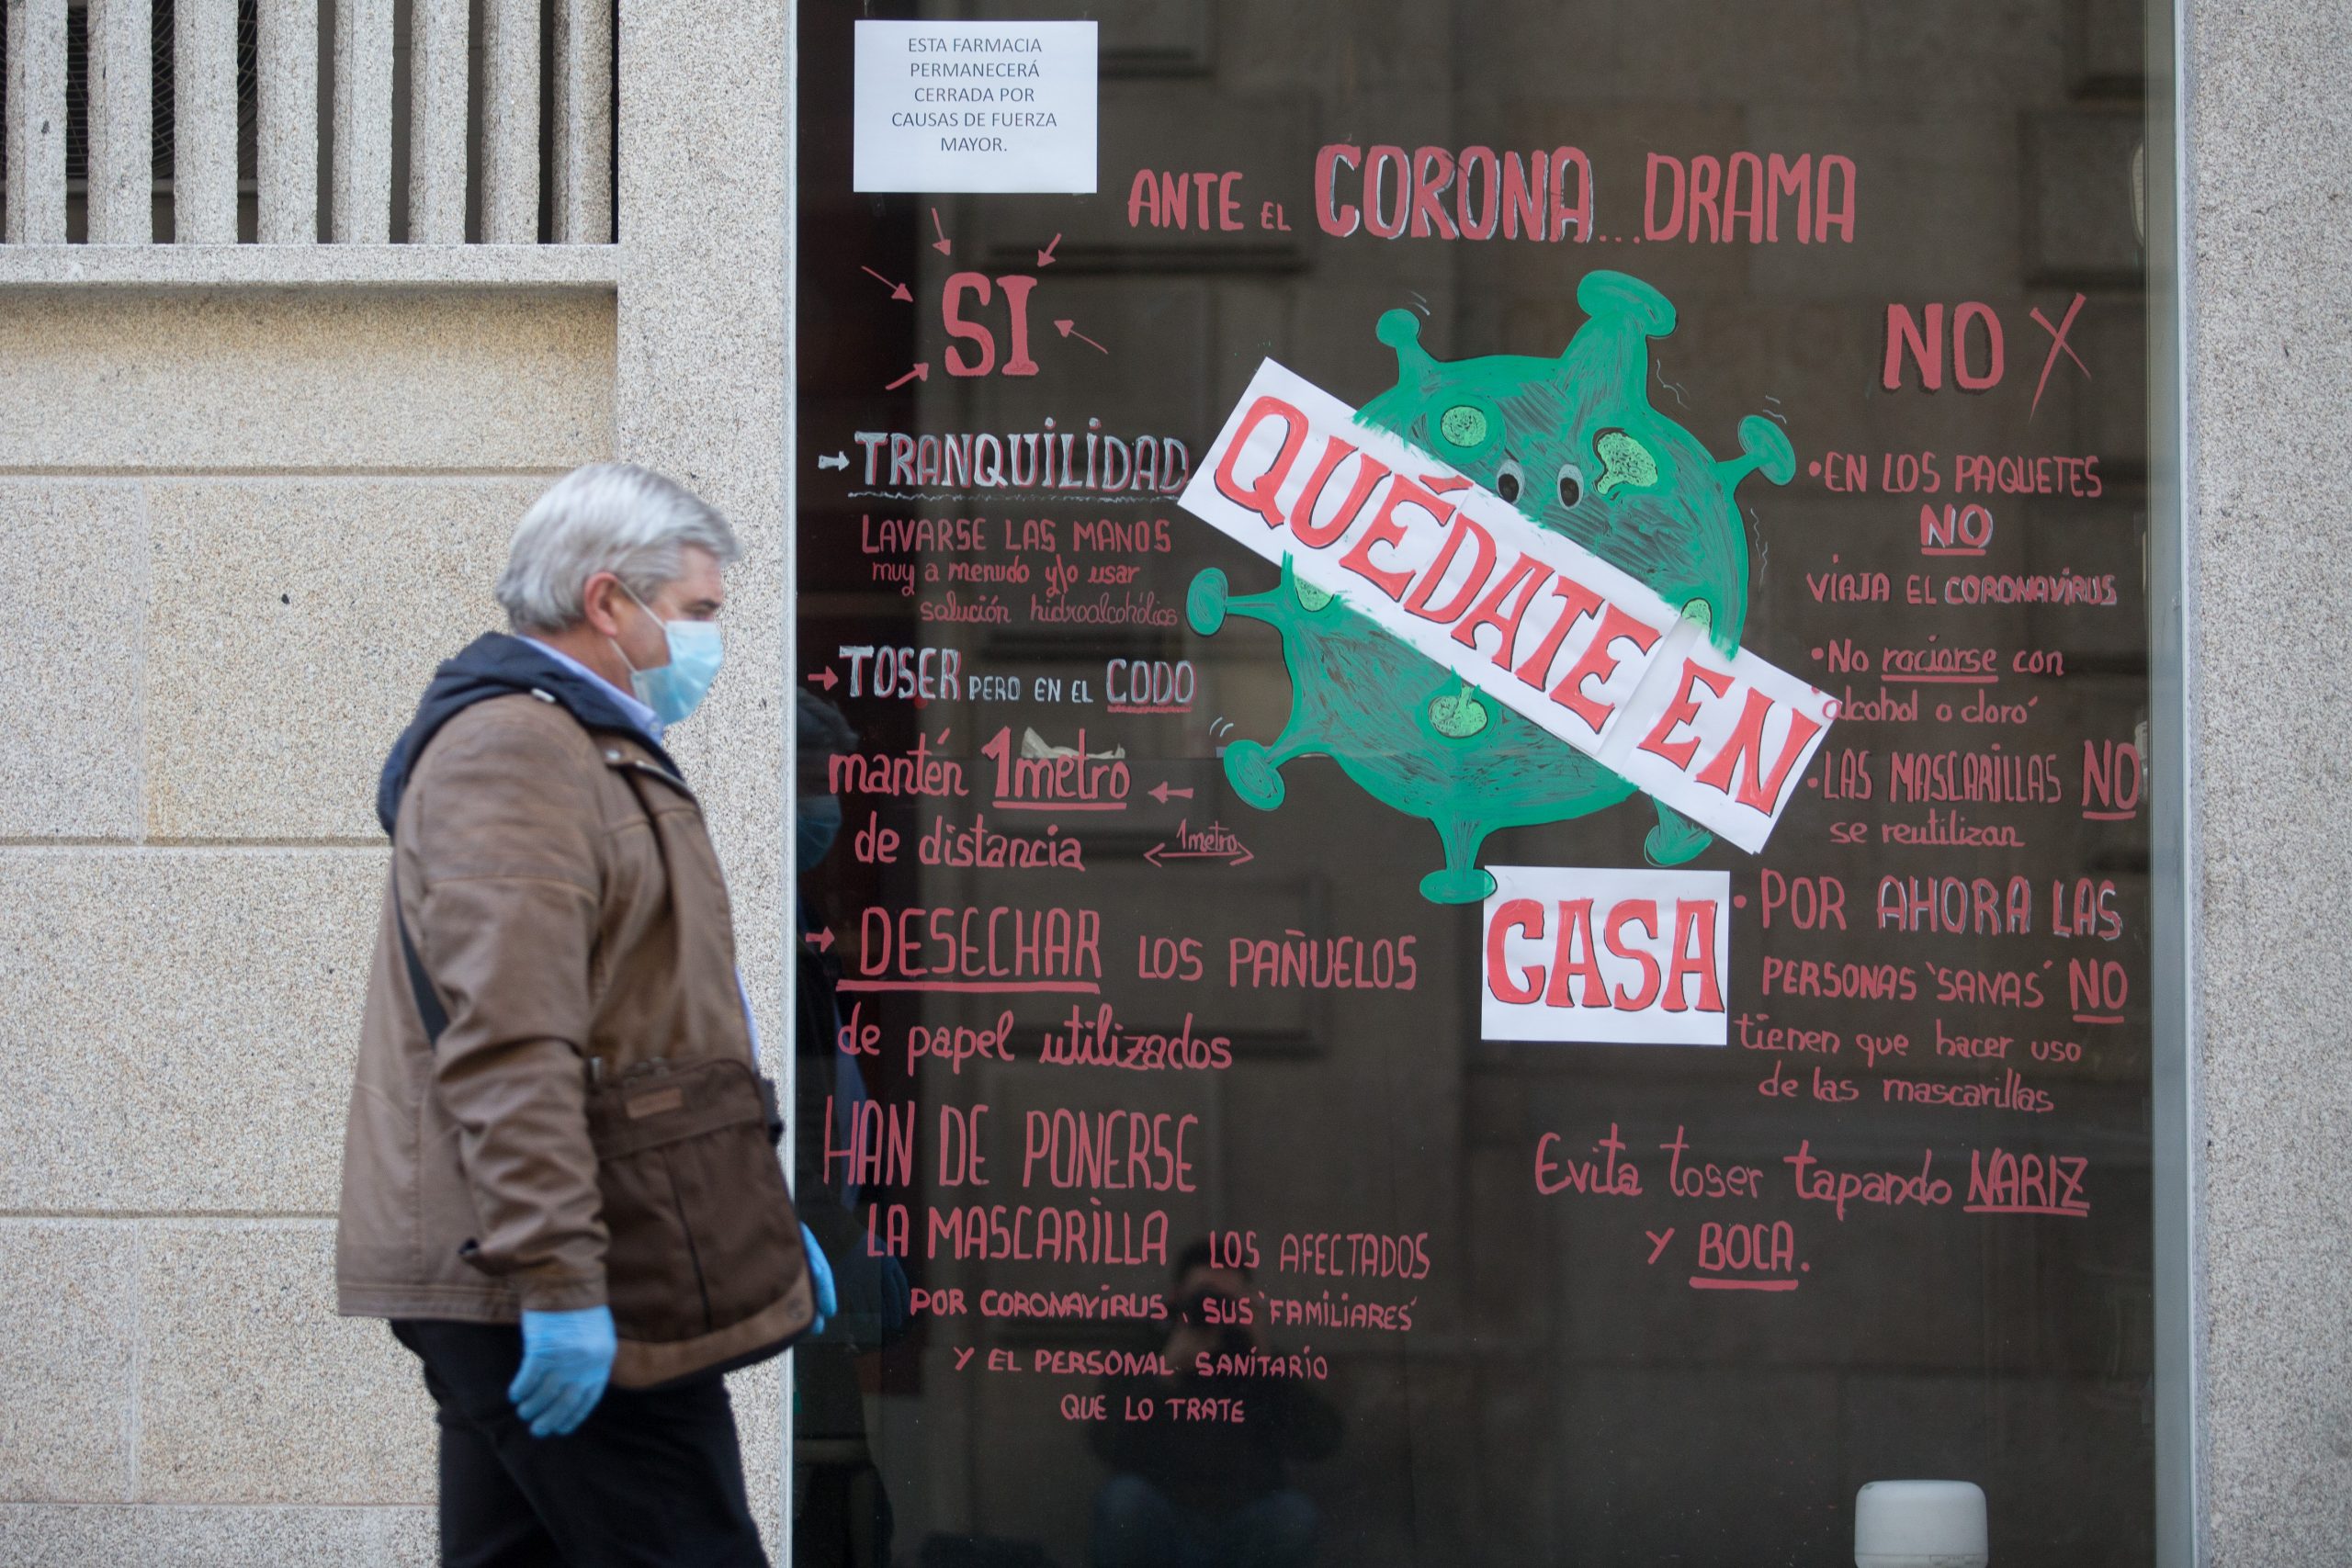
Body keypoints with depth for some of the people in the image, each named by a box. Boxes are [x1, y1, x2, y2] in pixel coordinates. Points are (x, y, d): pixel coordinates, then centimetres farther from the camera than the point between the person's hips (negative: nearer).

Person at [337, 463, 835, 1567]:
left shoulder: (591, 755, 25)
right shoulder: (514, 751, -12)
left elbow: (645, 1022, 34)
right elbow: (510, 1046, -22)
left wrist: (767, 1217, 31)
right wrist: (556, 1278, -27)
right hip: (568, 1301, -11)